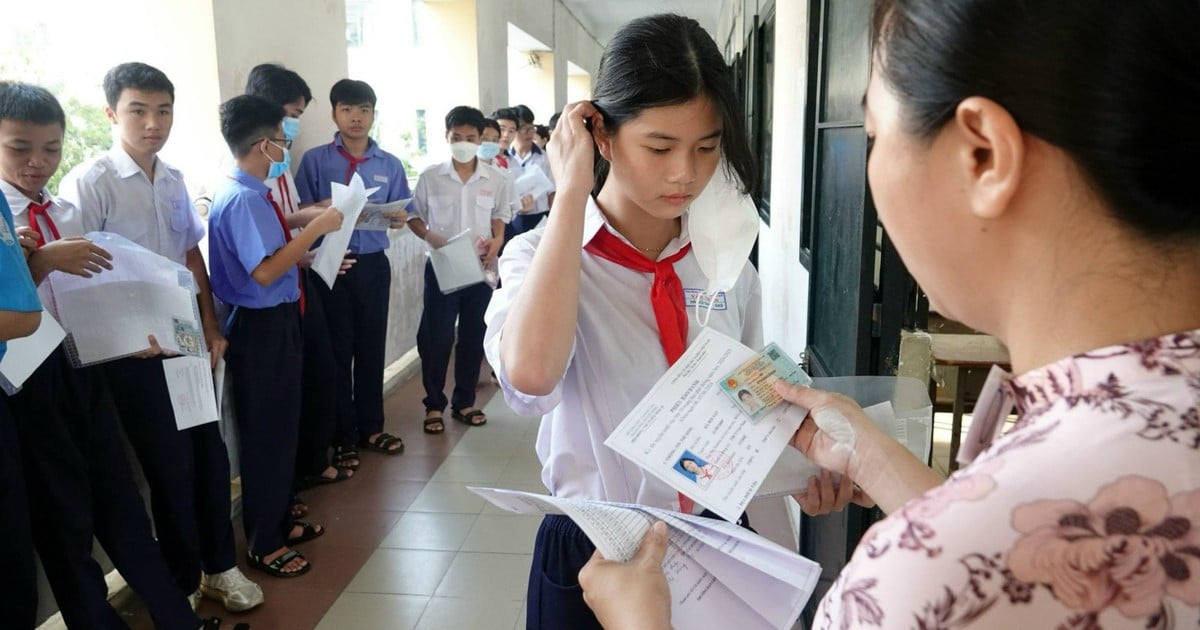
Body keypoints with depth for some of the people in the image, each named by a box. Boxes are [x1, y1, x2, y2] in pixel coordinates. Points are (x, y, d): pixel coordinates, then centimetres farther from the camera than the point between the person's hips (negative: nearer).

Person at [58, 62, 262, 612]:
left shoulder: (173, 180, 7)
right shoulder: (87, 183, -11)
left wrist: (210, 325, 9)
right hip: (135, 351, -5)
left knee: (210, 453, 12)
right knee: (172, 468, 4)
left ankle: (219, 566, 33)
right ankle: (182, 586, 25)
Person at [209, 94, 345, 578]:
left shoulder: (255, 194, 8)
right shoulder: (243, 199, -21)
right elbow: (264, 271, -29)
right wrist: (317, 227, -24)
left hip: (277, 322, 10)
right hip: (261, 327, -10)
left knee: (281, 426, 21)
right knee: (265, 433, 3)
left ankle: (279, 523, 38)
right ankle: (264, 545, 20)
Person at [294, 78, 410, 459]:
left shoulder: (390, 165, 8)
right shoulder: (315, 160, -1)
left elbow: (401, 214, 6)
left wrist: (397, 217, -15)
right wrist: (323, 210, -22)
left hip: (372, 264, 3)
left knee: (371, 347, 11)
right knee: (337, 350, 5)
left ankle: (370, 428, 26)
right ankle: (342, 435, 18)